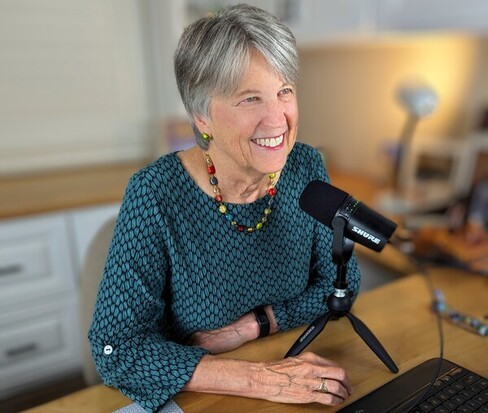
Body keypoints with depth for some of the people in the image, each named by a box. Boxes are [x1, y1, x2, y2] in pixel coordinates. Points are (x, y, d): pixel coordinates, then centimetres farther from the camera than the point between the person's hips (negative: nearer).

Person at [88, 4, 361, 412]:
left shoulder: (306, 168, -10)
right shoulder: (155, 195, -21)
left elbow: (340, 282, -1)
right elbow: (116, 347, -21)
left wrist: (250, 325, -14)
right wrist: (261, 378, -28)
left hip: (291, 368, 3)